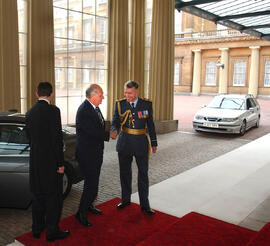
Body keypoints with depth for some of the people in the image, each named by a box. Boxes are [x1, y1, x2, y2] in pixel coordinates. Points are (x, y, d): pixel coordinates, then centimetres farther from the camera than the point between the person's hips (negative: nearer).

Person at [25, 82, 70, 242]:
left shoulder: (30, 113, 5)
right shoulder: (53, 110, -16)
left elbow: (29, 136, 11)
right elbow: (57, 138, -18)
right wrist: (60, 163, -13)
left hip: (35, 161, 7)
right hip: (51, 161, -7)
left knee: (38, 195, 19)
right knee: (54, 196, 6)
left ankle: (37, 228, 31)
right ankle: (52, 231, 16)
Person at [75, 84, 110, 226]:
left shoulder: (95, 108, 8)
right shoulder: (84, 111, -22)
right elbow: (93, 131, -25)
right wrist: (110, 134, -13)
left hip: (96, 152, 9)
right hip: (87, 154, -9)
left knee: (93, 182, 21)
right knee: (91, 184, -5)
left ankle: (88, 205, 40)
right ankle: (81, 213, 12)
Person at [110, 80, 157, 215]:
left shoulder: (146, 104, -3)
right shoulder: (120, 104, -2)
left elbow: (150, 124, 5)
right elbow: (115, 122, -3)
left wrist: (154, 142, 6)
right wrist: (113, 130, -26)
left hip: (141, 143, -1)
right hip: (124, 143, 1)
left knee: (143, 174, 4)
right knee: (124, 173, 14)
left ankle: (144, 204, 17)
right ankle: (125, 199, 33)